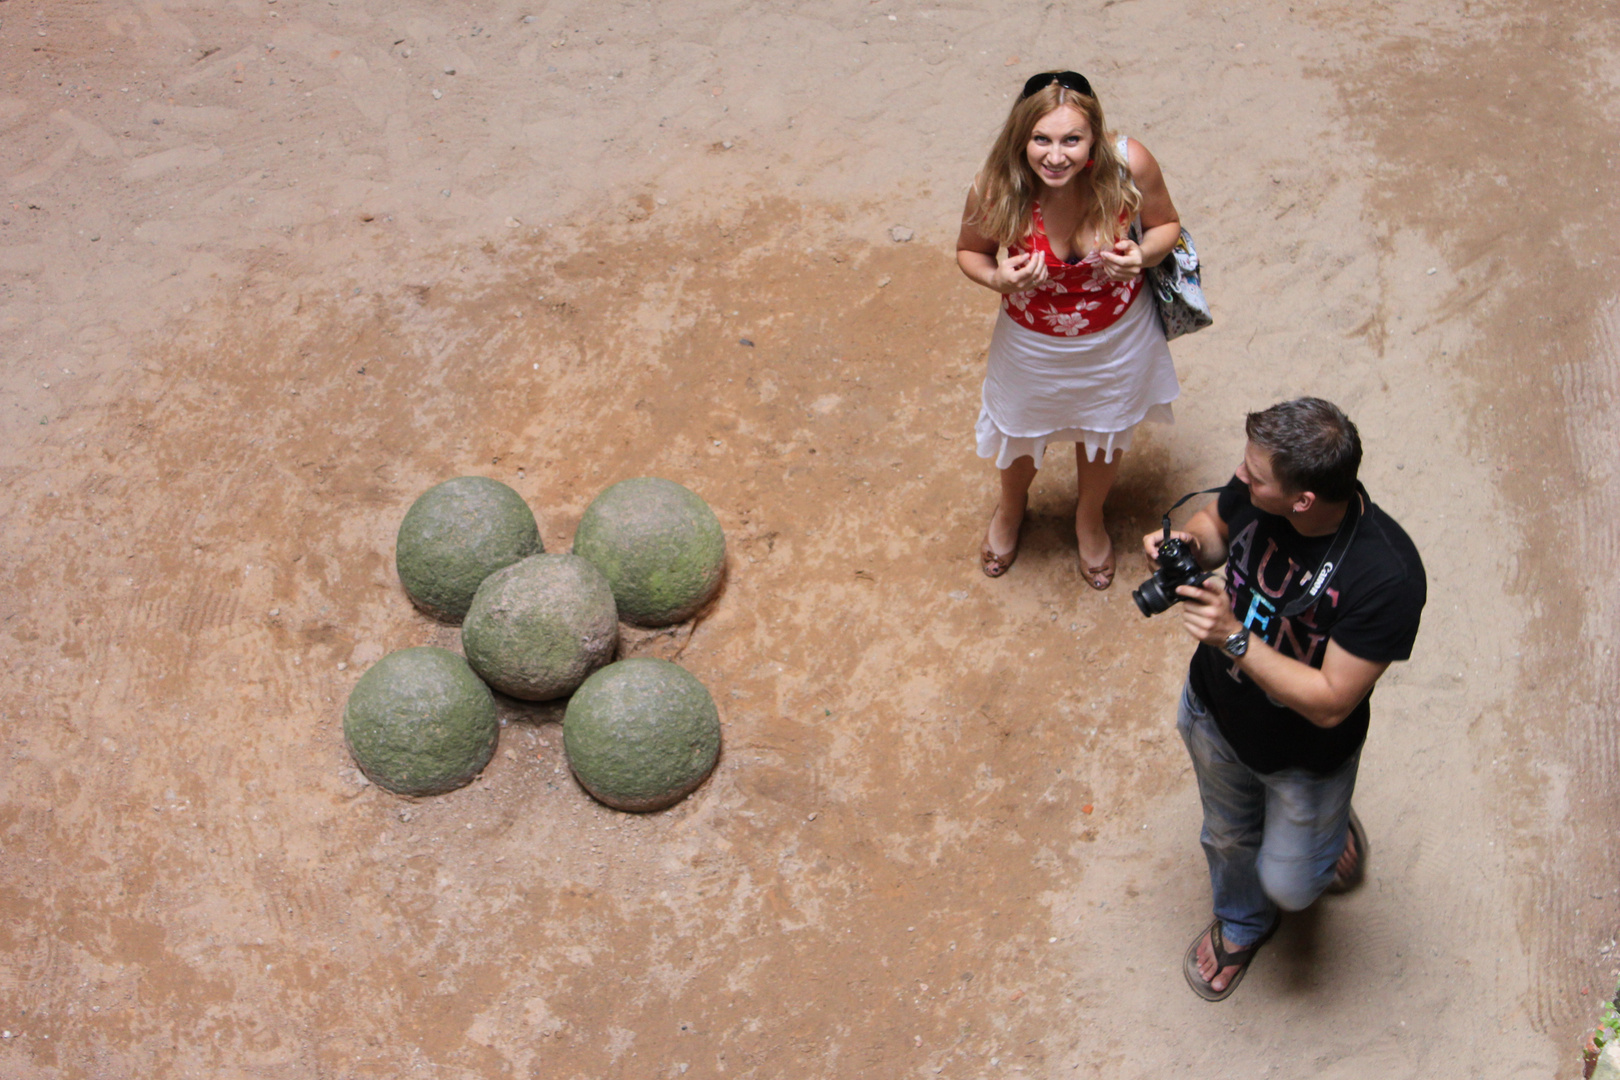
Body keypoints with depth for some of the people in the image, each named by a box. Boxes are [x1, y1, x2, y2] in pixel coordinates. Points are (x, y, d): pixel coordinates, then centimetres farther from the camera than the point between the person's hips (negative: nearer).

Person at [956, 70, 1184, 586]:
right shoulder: (996, 190, -32)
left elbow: (1166, 224, -10)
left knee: (1105, 431, 29)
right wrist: (997, 279, -32)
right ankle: (1011, 506, 66)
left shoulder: (1130, 165, -31)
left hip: (1117, 338, 1)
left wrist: (1142, 255, -32)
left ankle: (1090, 517, 64)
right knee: (1021, 432, 29)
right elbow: (970, 251, -10)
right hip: (1033, 344, -1)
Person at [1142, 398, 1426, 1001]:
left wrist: (1233, 637, -39)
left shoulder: (1388, 576, -39)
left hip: (1305, 757, -4)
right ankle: (1241, 926, 62)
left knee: (1288, 883, 17)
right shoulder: (1256, 490, -25)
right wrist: (1191, 546, -23)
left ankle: (1330, 831, 53)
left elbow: (1329, 702, -32)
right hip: (1215, 711, 5)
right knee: (1228, 837, 29)